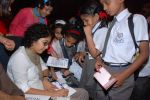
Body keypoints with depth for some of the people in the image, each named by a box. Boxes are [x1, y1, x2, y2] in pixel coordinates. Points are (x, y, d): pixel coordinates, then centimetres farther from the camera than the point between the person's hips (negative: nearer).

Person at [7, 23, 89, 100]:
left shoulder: (35, 53, 6)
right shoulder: (19, 58, -20)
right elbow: (23, 89, -22)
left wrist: (45, 79, 0)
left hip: (42, 90, 9)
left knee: (82, 93, 0)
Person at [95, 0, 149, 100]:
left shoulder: (137, 19, -8)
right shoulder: (111, 23, 12)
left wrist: (123, 75, -17)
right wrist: (100, 60, -2)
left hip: (121, 73, -6)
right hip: (104, 71, 6)